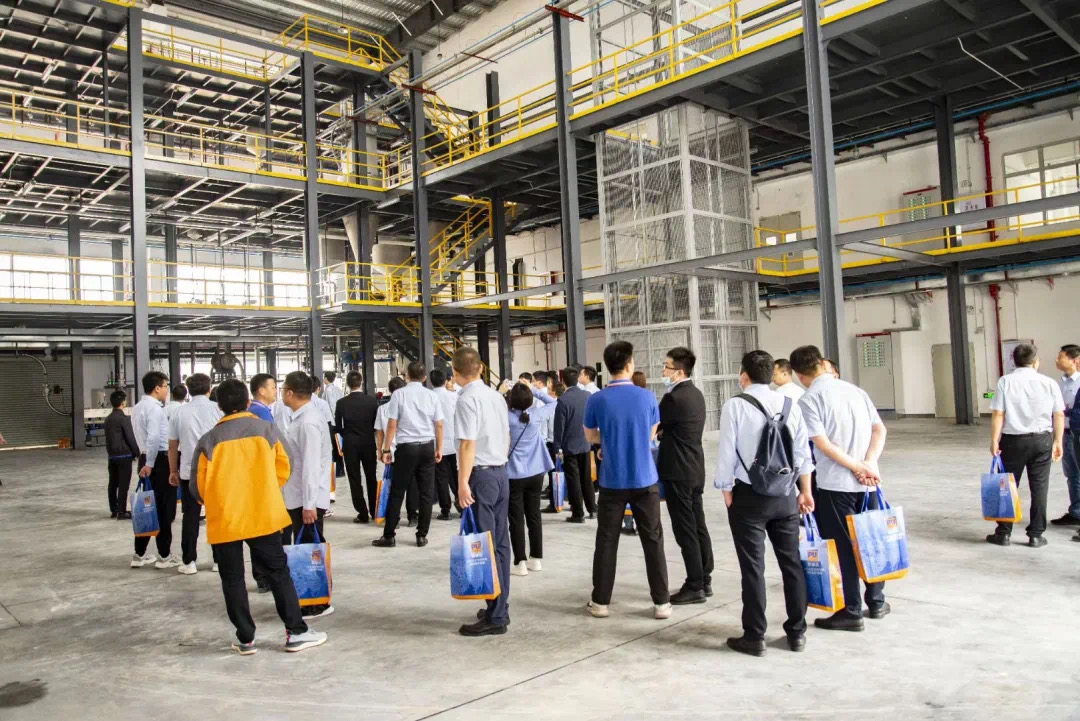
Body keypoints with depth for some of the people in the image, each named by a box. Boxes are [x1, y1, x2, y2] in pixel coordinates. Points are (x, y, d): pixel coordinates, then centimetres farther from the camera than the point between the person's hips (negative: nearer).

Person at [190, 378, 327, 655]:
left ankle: (246, 639, 16)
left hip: (224, 520, 0)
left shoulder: (209, 440, -4)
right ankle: (296, 632, 11)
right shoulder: (266, 430, -1)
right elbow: (282, 470, 4)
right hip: (262, 515, 1)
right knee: (278, 572, 10)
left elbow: (197, 486, -1)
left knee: (232, 580, 11)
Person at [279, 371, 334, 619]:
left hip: (307, 499, -9)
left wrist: (308, 504, -21)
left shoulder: (308, 422, -20)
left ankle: (317, 605, 11)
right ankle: (313, 601, 23)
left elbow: (311, 465, -22)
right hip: (298, 496, 9)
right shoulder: (302, 416, 11)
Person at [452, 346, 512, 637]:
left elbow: (468, 444, -18)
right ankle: (500, 607, 21)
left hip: (481, 475, -8)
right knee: (500, 543, 12)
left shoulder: (467, 399, -13)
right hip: (501, 473, 8)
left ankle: (495, 617, 1)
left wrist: (463, 483, -17)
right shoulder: (496, 396, 11)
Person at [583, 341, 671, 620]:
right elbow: (651, 435, 9)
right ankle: (661, 602, 14)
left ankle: (600, 601, 17)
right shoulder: (647, 397, -5)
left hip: (612, 481, 0)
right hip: (645, 480, 1)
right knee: (653, 540, 9)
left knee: (606, 541, 9)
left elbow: (591, 437, 7)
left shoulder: (596, 400, -8)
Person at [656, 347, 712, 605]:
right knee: (698, 526, 13)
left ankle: (695, 586, 3)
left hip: (678, 472, -9)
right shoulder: (696, 394, 10)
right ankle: (705, 580, 21)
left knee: (685, 530, -3)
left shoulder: (674, 397, -19)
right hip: (694, 469, 9)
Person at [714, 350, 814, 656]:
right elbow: (802, 451, 6)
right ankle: (797, 632, 24)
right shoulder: (790, 404, 3)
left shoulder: (734, 406, -10)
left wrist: (727, 494, 2)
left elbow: (727, 454, -10)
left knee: (753, 567, 3)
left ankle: (754, 637, 12)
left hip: (749, 496, -4)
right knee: (791, 562, 14)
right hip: (785, 494, 4)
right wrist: (805, 491, 15)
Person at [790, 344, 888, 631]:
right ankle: (876, 601, 30)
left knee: (843, 546, 5)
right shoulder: (855, 390, 9)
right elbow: (880, 429, 2)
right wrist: (868, 463, -8)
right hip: (867, 481, 6)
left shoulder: (809, 400, -8)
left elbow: (823, 444, -17)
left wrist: (857, 467, -11)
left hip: (834, 484, -5)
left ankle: (852, 612, 13)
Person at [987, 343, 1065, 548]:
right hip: (1042, 440, 1)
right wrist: (1058, 442, 9)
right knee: (1039, 488, 9)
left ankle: (1003, 533, 12)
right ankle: (1036, 535, 13)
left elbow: (997, 414, -9)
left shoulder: (1005, 381, -7)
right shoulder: (1049, 383, -1)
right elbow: (1059, 415, 1)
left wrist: (994, 441, -4)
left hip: (1013, 440, -1)